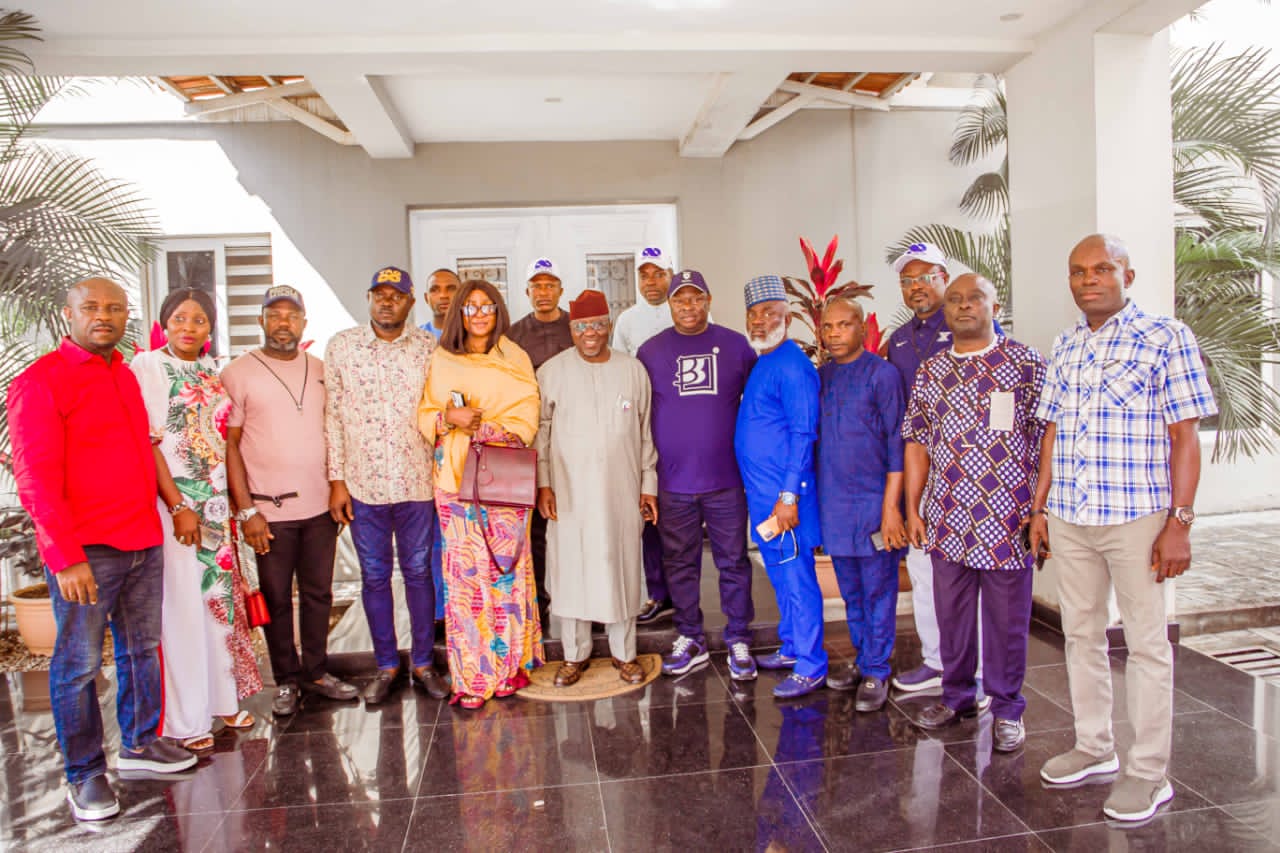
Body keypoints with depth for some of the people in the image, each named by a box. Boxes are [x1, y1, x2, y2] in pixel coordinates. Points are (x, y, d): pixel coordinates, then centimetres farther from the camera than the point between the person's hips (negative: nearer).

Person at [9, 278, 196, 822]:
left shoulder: (126, 375, 13)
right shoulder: (41, 380, -8)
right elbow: (35, 477, -12)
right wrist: (65, 556, -16)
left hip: (143, 541, 7)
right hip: (84, 553, -7)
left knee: (142, 648, 16)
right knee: (79, 664, 4)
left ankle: (140, 743, 32)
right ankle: (84, 774, 19)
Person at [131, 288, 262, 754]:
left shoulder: (211, 372, 11)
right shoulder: (147, 367, -7)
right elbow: (148, 443, -12)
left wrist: (235, 502, 11)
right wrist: (178, 507, -16)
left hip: (215, 504, 6)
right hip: (173, 505, -6)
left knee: (222, 598, 12)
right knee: (182, 606, -1)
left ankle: (223, 698, 27)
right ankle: (185, 720, 12)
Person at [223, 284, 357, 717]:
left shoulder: (320, 370, 9)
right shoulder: (238, 373, -3)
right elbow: (229, 444, -5)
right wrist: (246, 509, -9)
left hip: (320, 506, 3)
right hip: (269, 511, -3)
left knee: (318, 594, 12)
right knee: (276, 599, 8)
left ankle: (316, 671, 27)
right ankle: (286, 680, 23)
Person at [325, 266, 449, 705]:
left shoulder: (429, 348, 2)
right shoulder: (341, 346, 2)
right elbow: (332, 416, 2)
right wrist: (337, 480, -2)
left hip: (418, 483, 0)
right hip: (363, 484, 0)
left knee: (419, 573, 10)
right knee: (374, 577, 10)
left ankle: (423, 662, 24)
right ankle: (385, 665, 25)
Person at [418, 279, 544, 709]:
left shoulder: (515, 360, 6)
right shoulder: (442, 360, 11)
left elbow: (525, 421, -1)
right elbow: (425, 416, 11)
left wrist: (480, 427, -16)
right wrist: (450, 417, -10)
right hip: (455, 478, 1)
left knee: (506, 569, 0)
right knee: (464, 574, -1)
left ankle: (508, 664, 14)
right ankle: (471, 674, 9)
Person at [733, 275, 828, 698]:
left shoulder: (792, 365, -14)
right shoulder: (762, 364, 15)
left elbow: (803, 434, -19)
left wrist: (790, 495, -22)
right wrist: (766, 492, 17)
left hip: (783, 495, -9)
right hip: (762, 494, 9)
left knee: (796, 577, -2)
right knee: (781, 576, 18)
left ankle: (811, 666, 8)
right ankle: (792, 648, 32)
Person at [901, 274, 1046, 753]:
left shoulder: (1027, 364, -3)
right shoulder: (929, 373, 10)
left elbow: (1047, 439, -5)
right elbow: (917, 442, 11)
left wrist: (1040, 509, -10)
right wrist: (912, 508, 7)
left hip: (1006, 518, -4)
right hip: (947, 517, 4)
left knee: (1006, 617, 6)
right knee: (950, 611, 15)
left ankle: (1006, 708, 23)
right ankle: (957, 695, 32)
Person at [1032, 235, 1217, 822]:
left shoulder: (1166, 338, -5)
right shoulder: (1064, 347, 11)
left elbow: (1184, 435, -9)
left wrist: (1179, 522, -14)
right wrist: (1040, 506, 11)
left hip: (1137, 516, -5)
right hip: (1069, 518, 6)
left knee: (1145, 643, 4)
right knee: (1081, 634, 14)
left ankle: (1149, 773, 17)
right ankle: (1093, 747, 30)